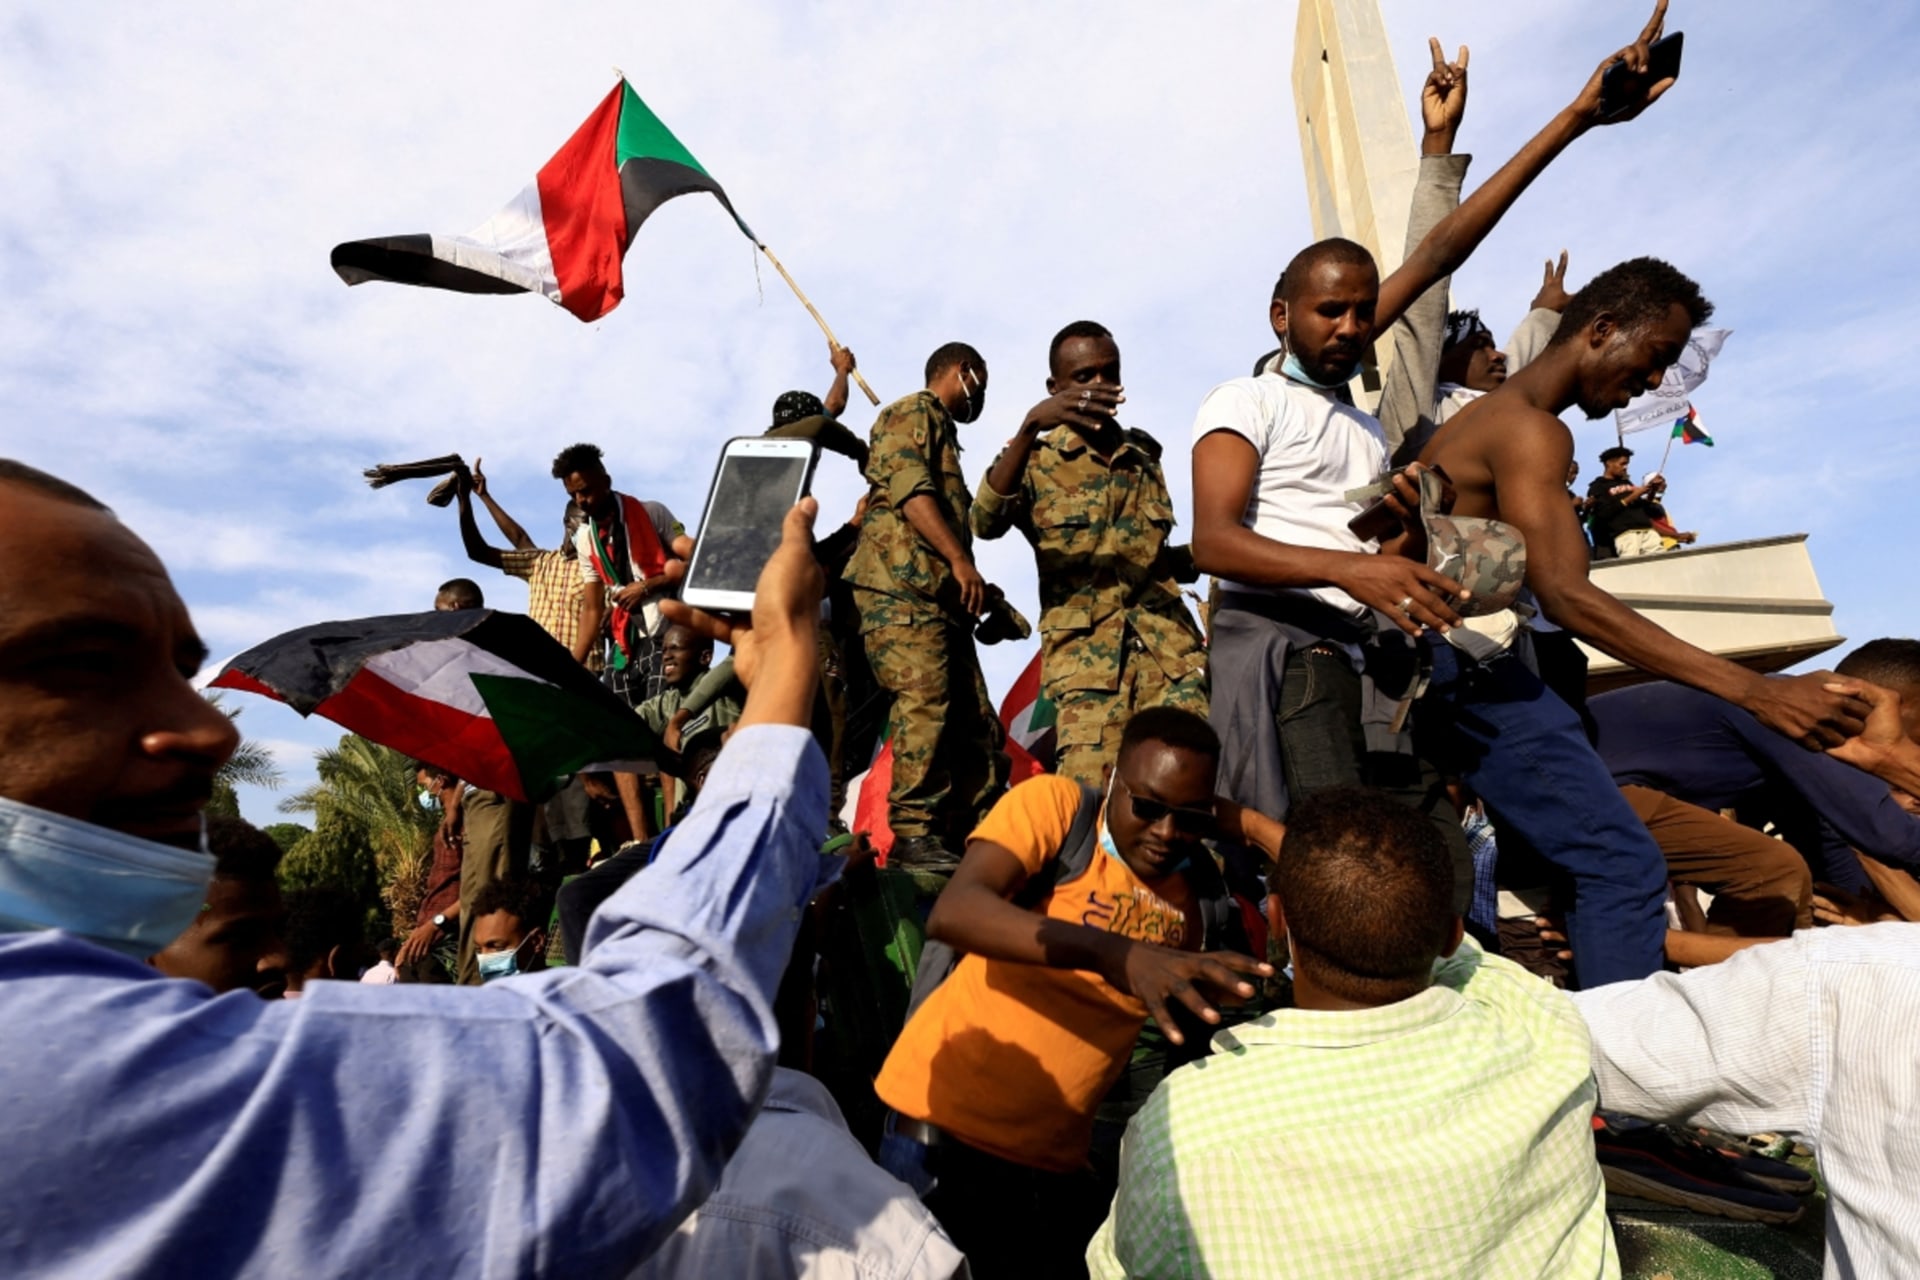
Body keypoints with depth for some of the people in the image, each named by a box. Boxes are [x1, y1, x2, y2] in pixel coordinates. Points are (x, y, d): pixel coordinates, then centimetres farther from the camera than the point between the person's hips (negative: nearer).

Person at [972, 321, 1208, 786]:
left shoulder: (1145, 455, 18)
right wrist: (1029, 428, -29)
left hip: (1170, 647, 4)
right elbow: (984, 523, -17)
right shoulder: (1035, 461, 5)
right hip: (1086, 653, -3)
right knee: (1090, 791, -13)